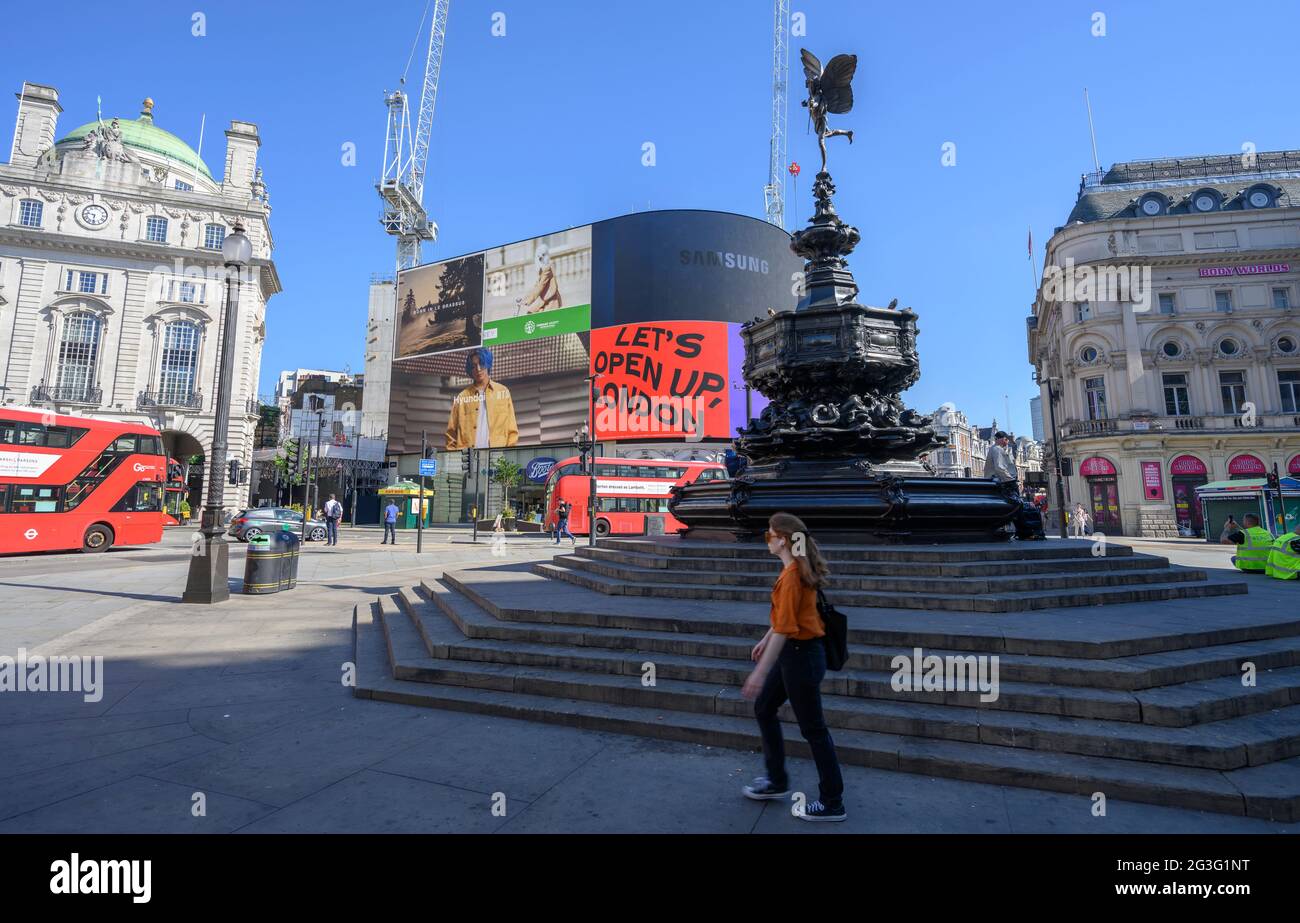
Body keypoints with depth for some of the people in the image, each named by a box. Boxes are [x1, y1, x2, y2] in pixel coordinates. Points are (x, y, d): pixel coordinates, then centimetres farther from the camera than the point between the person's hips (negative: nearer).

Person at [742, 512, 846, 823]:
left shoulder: (791, 576, -25)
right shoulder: (798, 569, 5)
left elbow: (783, 629, -25)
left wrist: (760, 672, -22)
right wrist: (765, 641, 25)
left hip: (801, 656, -10)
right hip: (795, 651, 10)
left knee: (813, 729, 5)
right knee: (764, 708, 20)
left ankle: (832, 804, 22)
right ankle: (777, 780, 36)